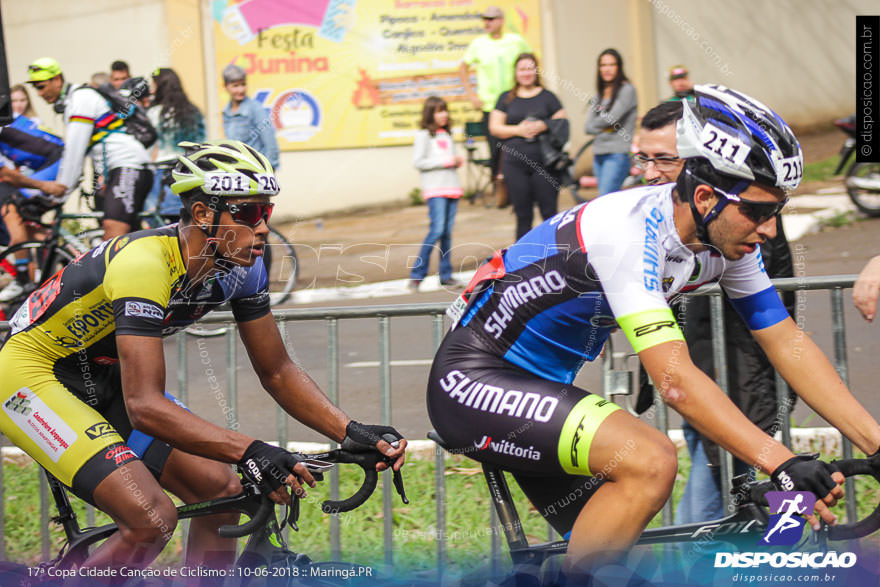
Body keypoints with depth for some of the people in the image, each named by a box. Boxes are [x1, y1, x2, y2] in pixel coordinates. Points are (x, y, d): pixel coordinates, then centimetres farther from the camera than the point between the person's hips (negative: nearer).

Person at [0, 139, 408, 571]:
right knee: (152, 518, -24)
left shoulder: (241, 267, -9)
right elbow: (145, 406, -39)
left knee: (220, 490, -3)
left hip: (101, 381, 9)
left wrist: (351, 432, -15)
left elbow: (277, 372, 1)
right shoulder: (145, 264, -34)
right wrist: (250, 451, -48)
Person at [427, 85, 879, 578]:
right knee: (651, 461, -28)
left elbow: (790, 345, 0)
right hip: (473, 381, -9)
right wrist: (783, 463, -42)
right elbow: (676, 380, -36)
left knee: (618, 559, 8)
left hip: (539, 382, 9)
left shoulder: (727, 237, -4)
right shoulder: (630, 230, -29)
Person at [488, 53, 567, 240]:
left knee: (549, 213, -4)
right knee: (523, 215, 4)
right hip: (515, 164, 1)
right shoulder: (506, 99, 13)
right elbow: (494, 128, 7)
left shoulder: (547, 97, 9)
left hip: (544, 161, -1)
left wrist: (543, 126, -13)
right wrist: (518, 130, -8)